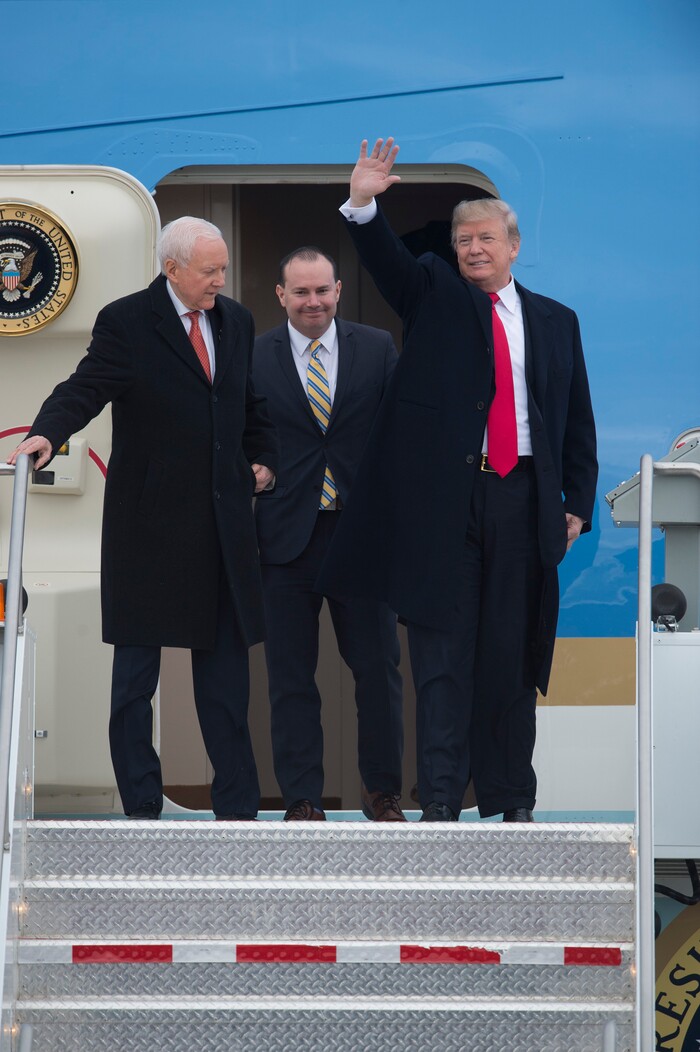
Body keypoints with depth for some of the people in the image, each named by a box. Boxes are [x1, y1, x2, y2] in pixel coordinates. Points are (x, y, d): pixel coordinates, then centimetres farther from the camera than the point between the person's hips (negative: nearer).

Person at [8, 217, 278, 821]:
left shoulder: (236, 322, 12)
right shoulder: (125, 323, -6)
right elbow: (85, 389, -17)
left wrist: (264, 458, 11)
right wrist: (48, 433, -34)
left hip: (225, 522, 5)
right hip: (148, 526, -5)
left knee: (226, 667, 8)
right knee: (136, 669, 3)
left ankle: (237, 807, 16)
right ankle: (141, 808, 11)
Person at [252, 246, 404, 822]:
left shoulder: (377, 348, 4)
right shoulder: (254, 358, 1)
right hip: (287, 532, 0)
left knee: (379, 667, 5)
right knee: (291, 676, 4)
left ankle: (382, 790, 21)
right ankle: (303, 801, 13)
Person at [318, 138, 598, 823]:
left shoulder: (555, 322, 14)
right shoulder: (434, 294, 11)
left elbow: (578, 421, 14)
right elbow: (386, 260, -8)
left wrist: (578, 504, 6)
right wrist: (363, 203, -27)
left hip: (522, 501, 2)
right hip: (442, 499, -2)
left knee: (514, 653, 6)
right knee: (442, 651, -2)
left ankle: (512, 799, 17)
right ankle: (441, 800, 1)